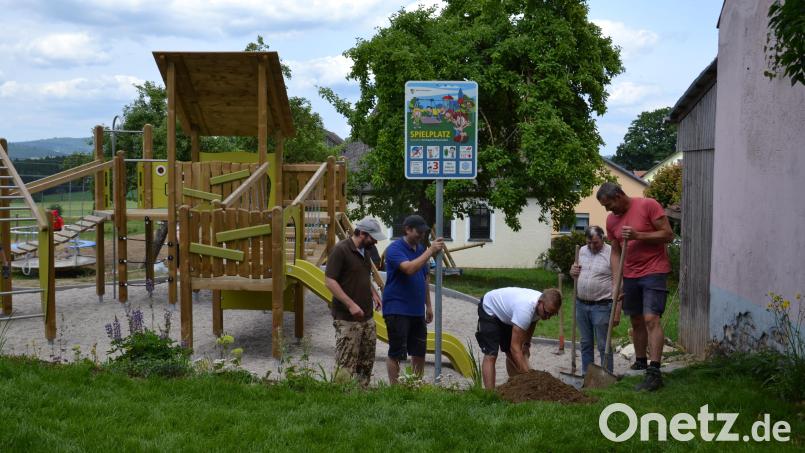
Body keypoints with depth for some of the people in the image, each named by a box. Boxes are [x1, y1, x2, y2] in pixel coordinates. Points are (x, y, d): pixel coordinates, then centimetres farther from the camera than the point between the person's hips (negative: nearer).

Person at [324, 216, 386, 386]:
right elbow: (329, 281, -18)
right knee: (346, 363, -7)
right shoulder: (340, 250, -13)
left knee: (367, 361, 13)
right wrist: (351, 304, -23)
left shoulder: (364, 251, 13)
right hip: (347, 319, -9)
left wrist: (373, 293, 10)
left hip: (367, 317, 9)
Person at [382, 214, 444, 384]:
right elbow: (409, 268, -29)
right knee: (396, 353, -1)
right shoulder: (395, 249, -12)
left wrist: (428, 305, 17)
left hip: (417, 311, 7)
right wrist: (430, 251, -27)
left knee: (419, 352, 12)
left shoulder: (420, 249, 11)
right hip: (397, 310, -7)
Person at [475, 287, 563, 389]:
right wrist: (528, 376, -43)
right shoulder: (525, 308, -43)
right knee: (491, 355, -18)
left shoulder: (544, 305, -18)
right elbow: (515, 347, -42)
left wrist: (527, 344, 3)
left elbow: (532, 323, 9)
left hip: (506, 314, 8)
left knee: (512, 354, 8)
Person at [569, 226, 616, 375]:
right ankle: (586, 375, 24)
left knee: (603, 345, 0)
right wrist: (572, 272, -1)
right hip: (581, 305, 6)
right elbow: (576, 272, 24)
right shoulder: (582, 251, 10)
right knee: (586, 343, 14)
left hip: (601, 306, -6)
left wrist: (617, 311, -16)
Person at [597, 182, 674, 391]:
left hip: (654, 271, -6)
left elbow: (668, 234, -12)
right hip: (630, 275, 6)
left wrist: (638, 235, -21)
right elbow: (615, 252, 10)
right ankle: (640, 363, 25)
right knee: (636, 322, 12)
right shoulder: (611, 220, 7)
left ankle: (654, 372, -17)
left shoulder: (648, 205, -11)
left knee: (651, 319, -15)